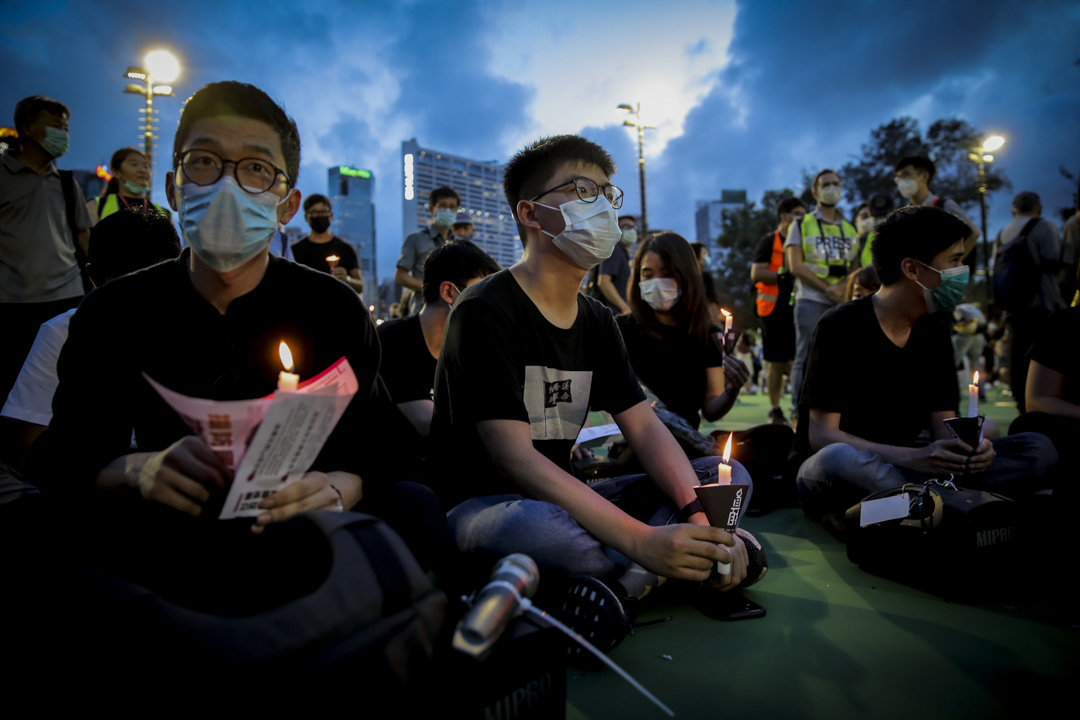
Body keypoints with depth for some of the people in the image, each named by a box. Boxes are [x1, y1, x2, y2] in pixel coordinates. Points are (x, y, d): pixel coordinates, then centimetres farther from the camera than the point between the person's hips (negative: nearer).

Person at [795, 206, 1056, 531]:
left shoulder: (934, 333, 7)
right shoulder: (841, 327, -13)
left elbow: (942, 424, 6)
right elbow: (821, 435, -18)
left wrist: (965, 449, -18)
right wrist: (915, 458, -29)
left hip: (902, 467, 6)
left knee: (1038, 449, -9)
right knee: (838, 460, -42)